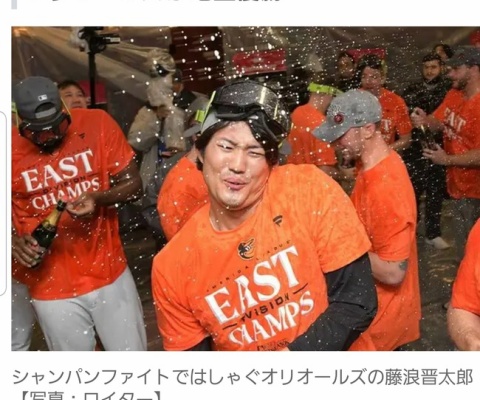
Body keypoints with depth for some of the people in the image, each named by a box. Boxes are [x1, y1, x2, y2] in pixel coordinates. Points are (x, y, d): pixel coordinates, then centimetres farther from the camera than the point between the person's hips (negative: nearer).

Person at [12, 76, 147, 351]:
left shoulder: (97, 124, -7)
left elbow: (134, 184, -4)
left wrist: (98, 198, -23)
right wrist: (14, 241, -18)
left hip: (109, 272, 0)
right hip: (52, 286, 0)